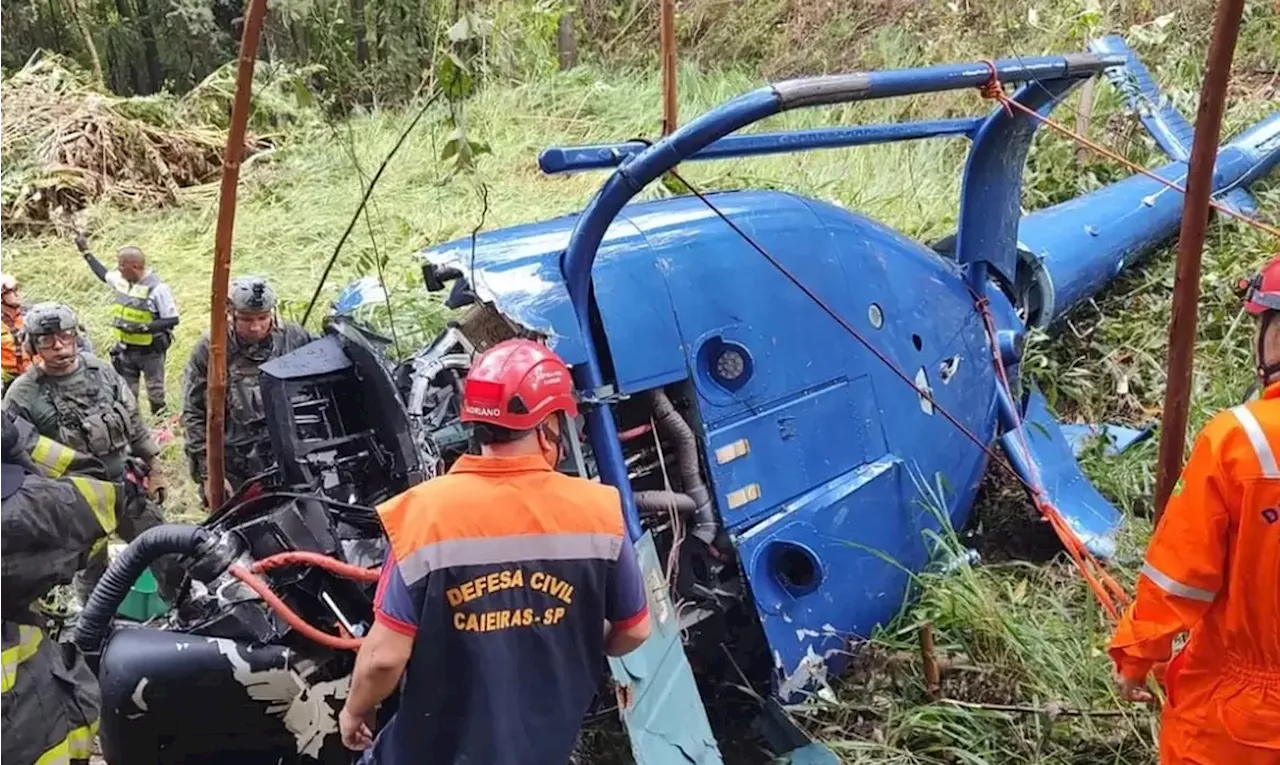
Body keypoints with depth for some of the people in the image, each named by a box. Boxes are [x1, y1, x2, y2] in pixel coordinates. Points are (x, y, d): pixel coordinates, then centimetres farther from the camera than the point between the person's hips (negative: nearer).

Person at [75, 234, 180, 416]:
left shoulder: (157, 288, -23)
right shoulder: (121, 279, -1)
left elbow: (172, 320, -21)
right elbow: (103, 274, 23)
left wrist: (142, 327, -27)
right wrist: (86, 252, 24)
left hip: (150, 351, -7)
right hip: (126, 349, 7)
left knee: (155, 392, 7)